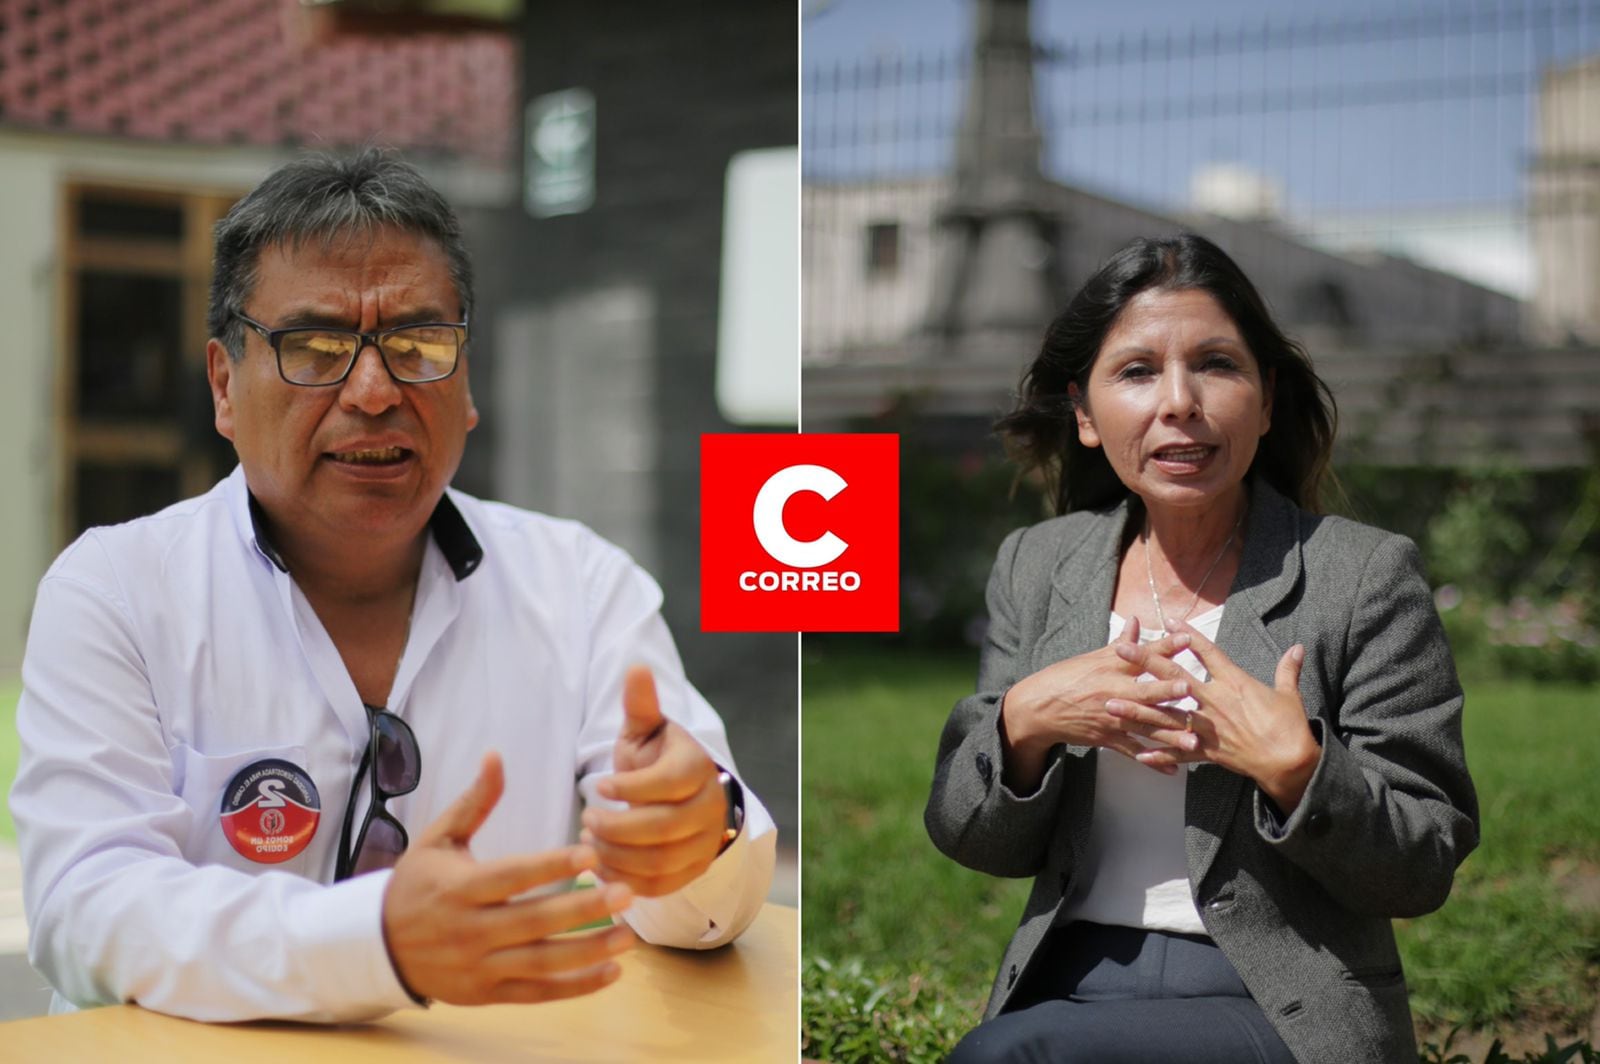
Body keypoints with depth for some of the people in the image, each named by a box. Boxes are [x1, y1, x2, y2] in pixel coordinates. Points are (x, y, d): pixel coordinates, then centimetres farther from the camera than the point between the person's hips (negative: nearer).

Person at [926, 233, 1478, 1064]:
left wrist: (1295, 769, -20)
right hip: (1069, 986, 4)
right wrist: (1024, 723, -10)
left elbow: (1424, 870, -3)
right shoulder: (1035, 567, 9)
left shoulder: (1367, 576, -2)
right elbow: (969, 841, 10)